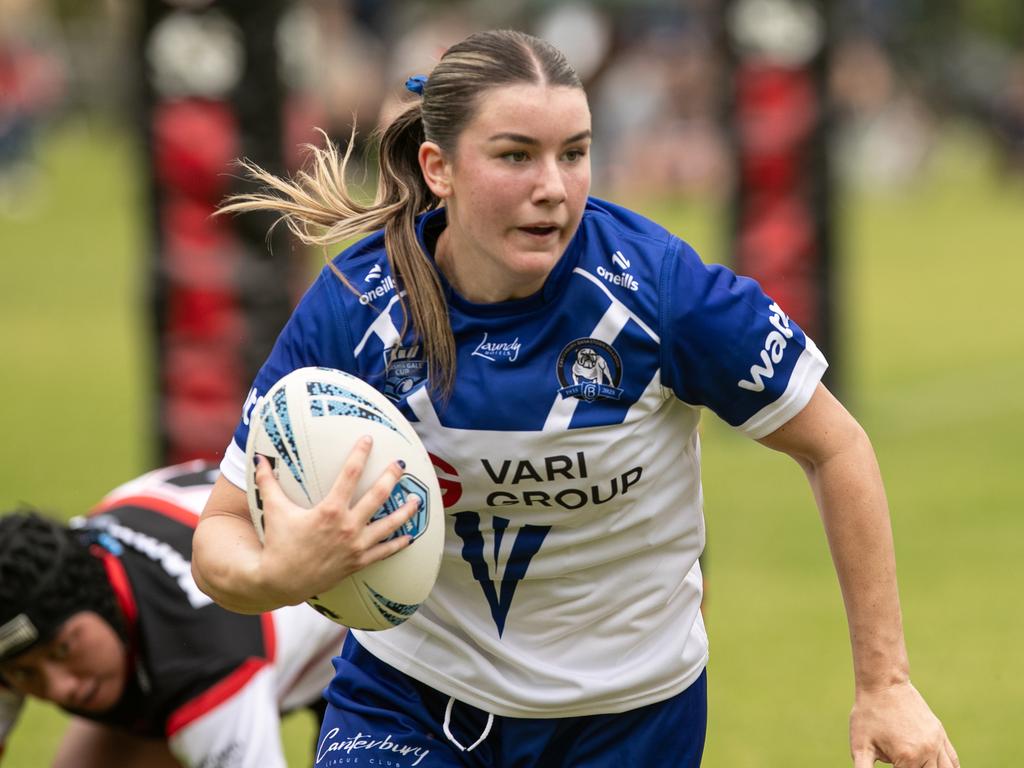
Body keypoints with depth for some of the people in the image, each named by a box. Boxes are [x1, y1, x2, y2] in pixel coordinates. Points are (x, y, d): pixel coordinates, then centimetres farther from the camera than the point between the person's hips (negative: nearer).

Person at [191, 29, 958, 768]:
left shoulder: (657, 286, -22)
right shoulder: (351, 306, -19)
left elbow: (835, 446, -10)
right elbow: (223, 530, -14)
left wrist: (885, 684, -11)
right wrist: (273, 575, -39)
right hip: (404, 694, 0)